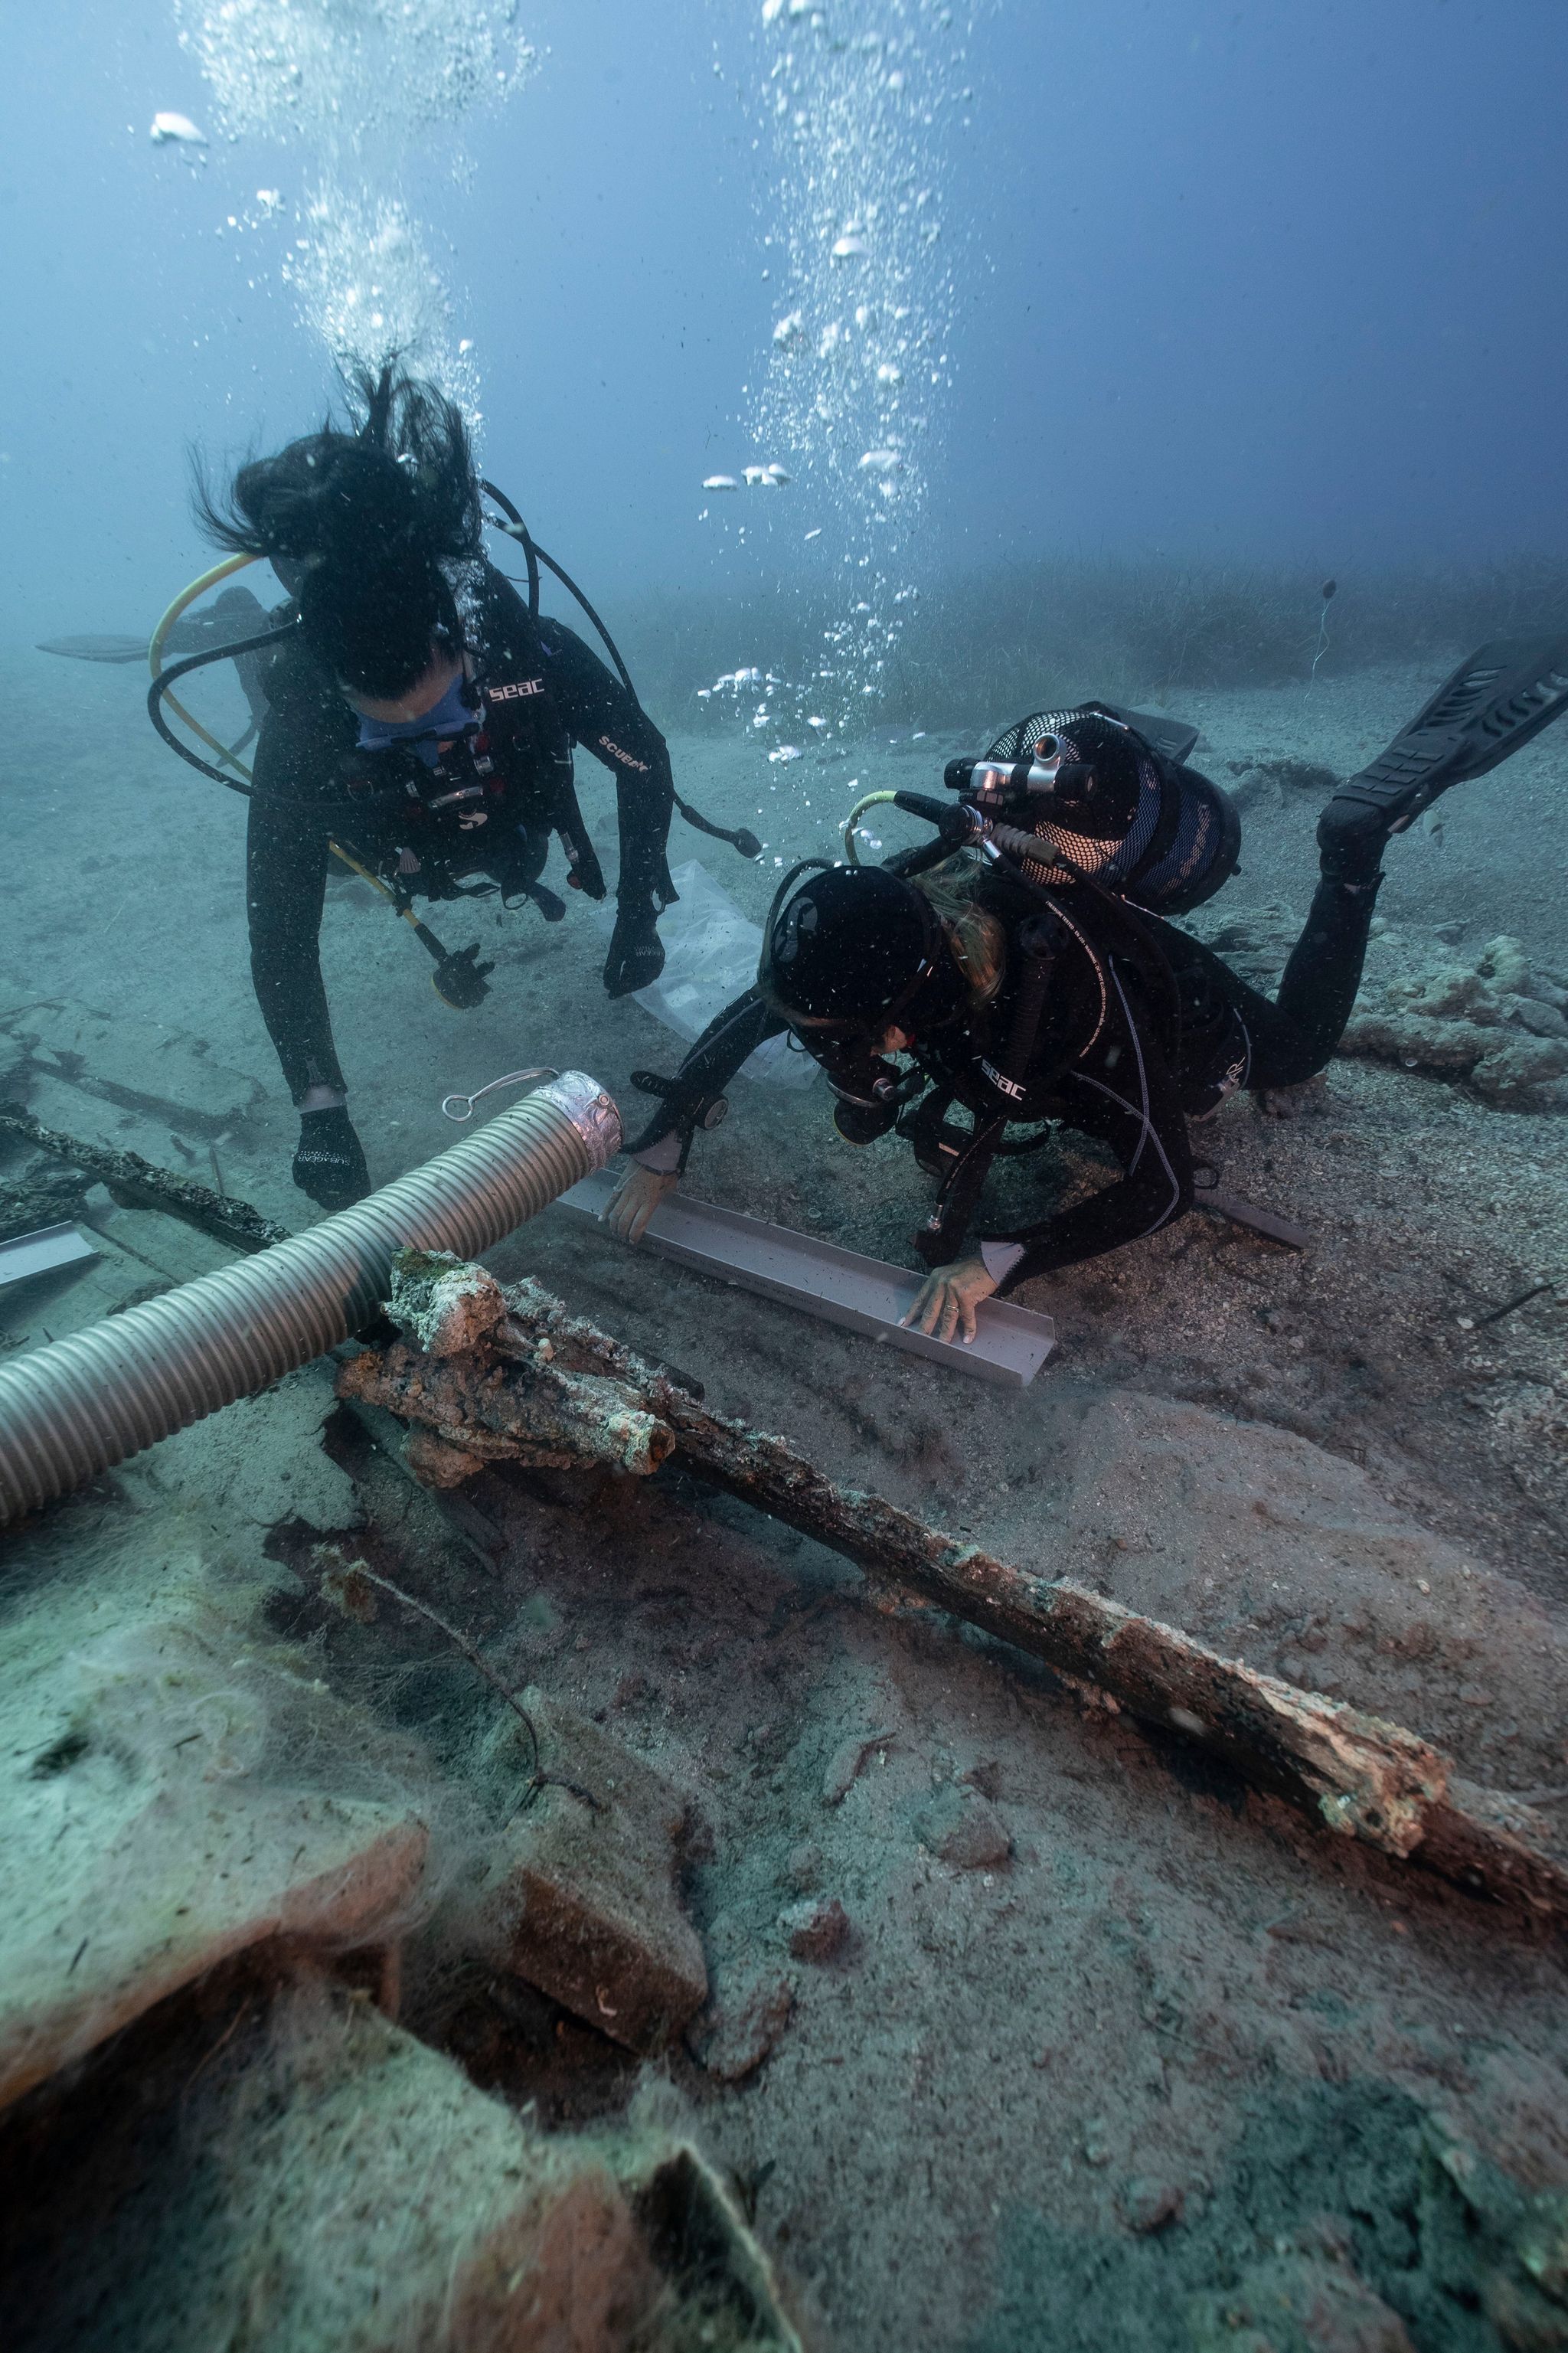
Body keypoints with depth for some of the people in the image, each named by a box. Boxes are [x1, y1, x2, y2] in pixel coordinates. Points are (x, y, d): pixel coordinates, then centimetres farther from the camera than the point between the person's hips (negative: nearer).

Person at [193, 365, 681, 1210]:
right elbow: (280, 947, -39)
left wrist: (639, 916, -31)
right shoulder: (299, 741, -44)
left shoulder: (529, 656, -44)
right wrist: (321, 1113, -45)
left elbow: (646, 764, -27)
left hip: (520, 829, 0)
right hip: (411, 859, 0)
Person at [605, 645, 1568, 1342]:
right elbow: (737, 1029, -19)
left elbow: (1164, 1188, -41)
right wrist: (657, 1157, -26)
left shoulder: (1072, 992, -49)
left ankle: (1359, 838, 26)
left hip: (1174, 997, -3)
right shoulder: (860, 943, -35)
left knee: (1296, 1048, 26)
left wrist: (993, 1263, -48)